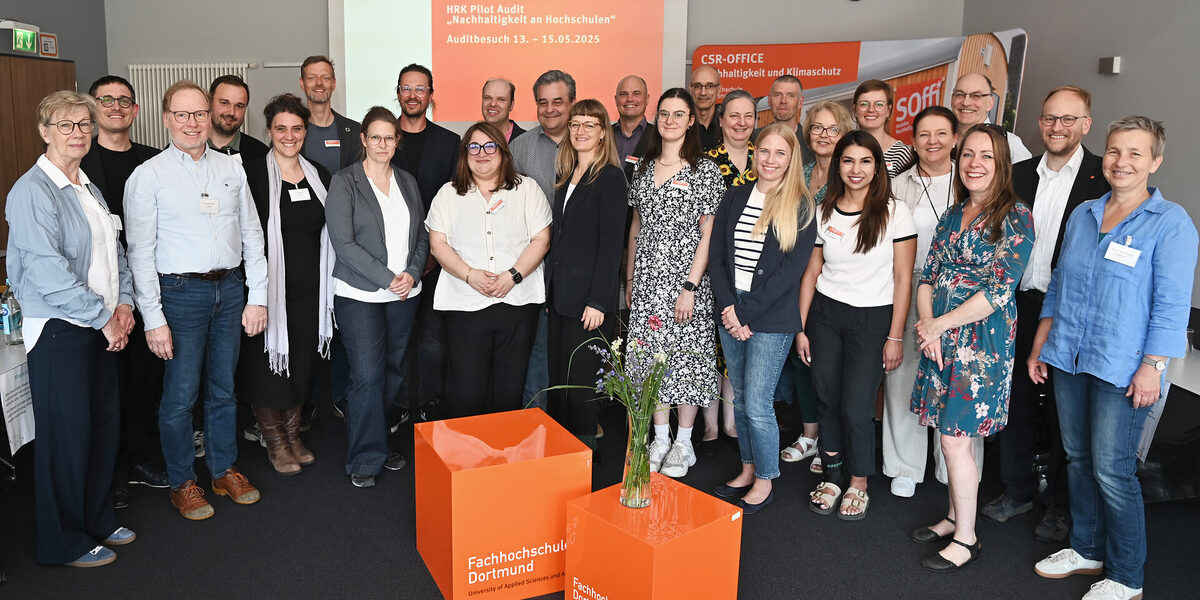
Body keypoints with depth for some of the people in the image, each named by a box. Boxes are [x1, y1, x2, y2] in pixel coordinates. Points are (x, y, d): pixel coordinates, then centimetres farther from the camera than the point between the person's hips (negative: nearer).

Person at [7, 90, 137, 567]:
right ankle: (65, 542, 18)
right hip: (59, 331, -8)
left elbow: (113, 251, 18)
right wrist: (103, 317, -15)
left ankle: (97, 520, 31)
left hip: (101, 327, 8)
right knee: (68, 435, 2)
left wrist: (124, 303, 3)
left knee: (105, 425, 14)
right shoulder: (32, 191, -13)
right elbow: (47, 270, -20)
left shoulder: (89, 189, 14)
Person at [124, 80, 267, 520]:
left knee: (224, 387, 14)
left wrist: (257, 296, 4)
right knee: (181, 394, 3)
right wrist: (153, 319, -12)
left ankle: (225, 470, 30)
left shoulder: (231, 169, 8)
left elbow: (252, 235, 9)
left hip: (230, 288, 4)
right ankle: (182, 483, 20)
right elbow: (140, 252, -7)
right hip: (181, 291, -4)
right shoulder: (148, 176, -4)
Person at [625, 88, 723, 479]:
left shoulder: (705, 171, -5)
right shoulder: (644, 168, 11)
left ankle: (683, 443, 15)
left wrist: (690, 287, -15)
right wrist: (630, 279, 12)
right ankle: (660, 439, 20)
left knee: (685, 354, 1)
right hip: (648, 278, 5)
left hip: (685, 278, -4)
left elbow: (708, 236, -9)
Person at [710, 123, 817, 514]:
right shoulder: (735, 198, 8)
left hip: (772, 319, -5)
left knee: (757, 405, -5)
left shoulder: (801, 207, -5)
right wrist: (728, 307, -8)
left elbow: (791, 270, -11)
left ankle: (765, 482, 14)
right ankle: (748, 469, 28)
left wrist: (747, 314, -13)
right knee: (740, 399, 12)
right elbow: (716, 255, 5)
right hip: (731, 311, 5)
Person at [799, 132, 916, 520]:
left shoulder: (894, 212, -7)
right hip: (825, 314, 3)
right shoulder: (823, 213, 4)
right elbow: (812, 273, 8)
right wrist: (800, 328, 6)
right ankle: (833, 476, 26)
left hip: (873, 319, -3)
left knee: (856, 407, -3)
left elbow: (903, 278, -6)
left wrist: (895, 336, -8)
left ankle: (859, 484, 19)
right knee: (826, 399, 7)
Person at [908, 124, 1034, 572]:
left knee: (955, 439, -4)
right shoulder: (952, 216, 11)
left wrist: (939, 324, -13)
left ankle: (966, 538, 12)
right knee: (954, 436, 13)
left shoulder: (1016, 218, -9)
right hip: (941, 339, 6)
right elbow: (928, 276, 10)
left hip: (983, 340, -6)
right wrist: (926, 324, -7)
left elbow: (1000, 289, -17)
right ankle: (954, 518, 29)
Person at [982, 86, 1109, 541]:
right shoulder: (1018, 174, 8)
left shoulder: (1106, 179, -5)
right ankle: (1018, 490, 31)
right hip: (1018, 309, 4)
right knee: (1015, 404, 13)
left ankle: (1059, 503, 26)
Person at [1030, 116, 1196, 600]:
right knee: (1078, 459, 14)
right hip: (1068, 360, 6)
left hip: (1121, 369, -6)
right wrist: (1040, 345, 14)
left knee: (1111, 470, -2)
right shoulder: (1083, 214, 11)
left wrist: (1152, 367, -15)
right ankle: (1087, 550, 31)